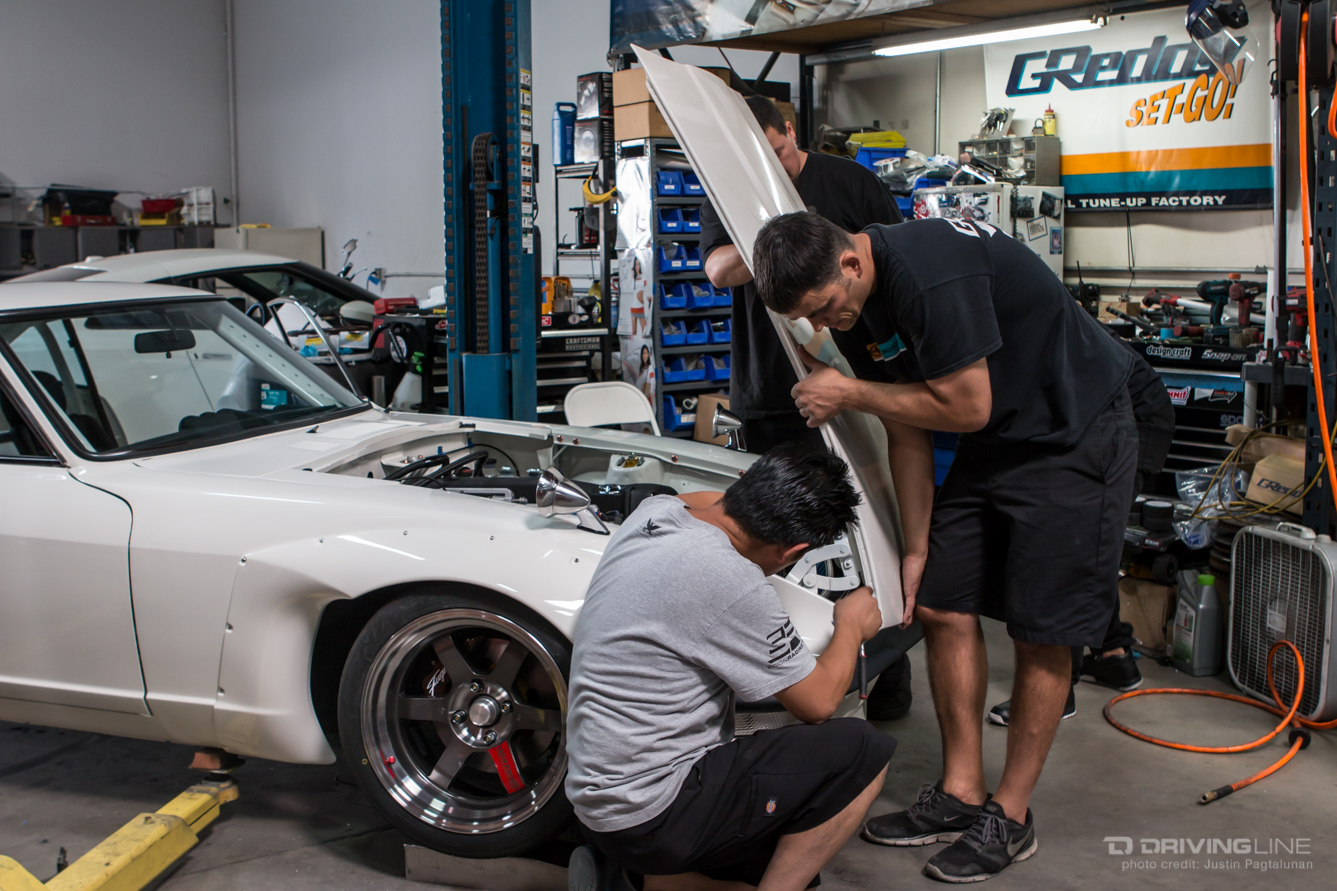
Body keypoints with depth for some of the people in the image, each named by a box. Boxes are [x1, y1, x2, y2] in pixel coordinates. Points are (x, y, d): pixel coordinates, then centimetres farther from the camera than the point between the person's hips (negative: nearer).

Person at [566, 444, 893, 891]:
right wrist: (852, 626, 8)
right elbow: (818, 702, -9)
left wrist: (763, 497, 34)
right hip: (651, 816, -9)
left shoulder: (651, 511, -1)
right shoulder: (733, 586, -25)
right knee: (864, 751, -8)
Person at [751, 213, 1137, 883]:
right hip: (994, 445, 9)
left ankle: (1010, 817, 10)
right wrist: (916, 548, 8)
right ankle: (960, 794, 17)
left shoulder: (929, 271, -30)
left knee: (1042, 632, -4)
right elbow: (906, 433, 6)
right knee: (942, 606, 5)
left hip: (1075, 436, -8)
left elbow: (965, 407, -25)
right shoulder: (853, 309, -1)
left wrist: (848, 393, -16)